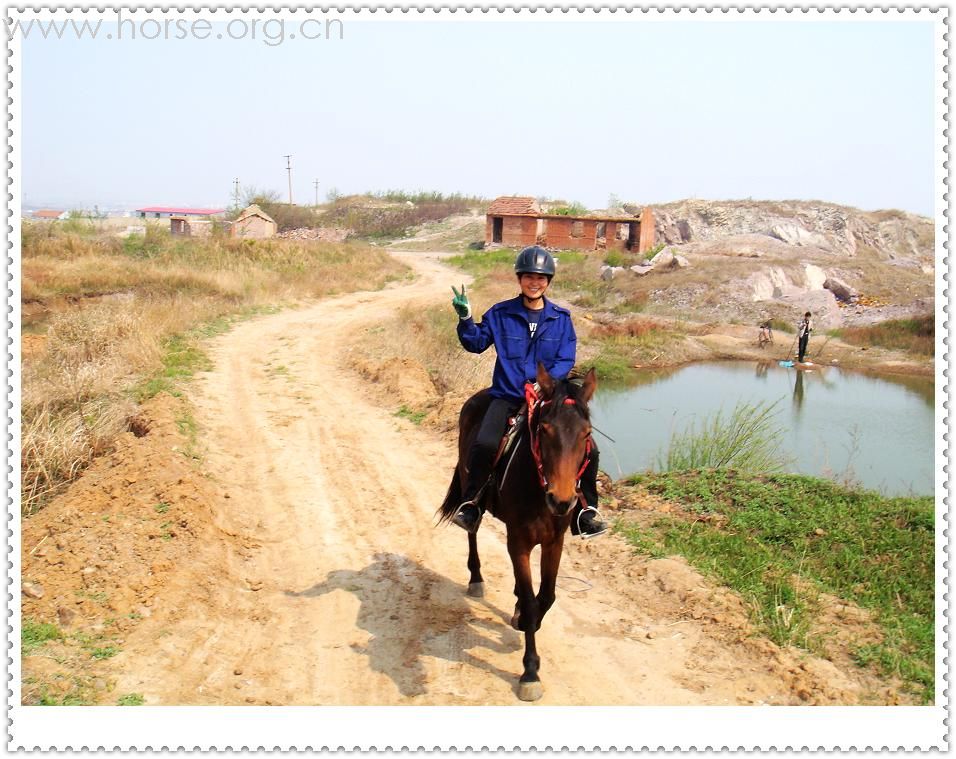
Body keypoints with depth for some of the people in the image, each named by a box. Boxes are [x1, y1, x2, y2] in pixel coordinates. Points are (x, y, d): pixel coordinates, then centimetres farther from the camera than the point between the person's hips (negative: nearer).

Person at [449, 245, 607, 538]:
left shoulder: (561, 318, 6)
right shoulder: (500, 314, 5)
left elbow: (565, 361, 2)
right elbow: (476, 343, 8)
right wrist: (465, 318, -10)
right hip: (507, 395, -1)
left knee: (588, 449, -12)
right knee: (484, 444, -28)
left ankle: (585, 512, 6)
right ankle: (470, 503, -6)